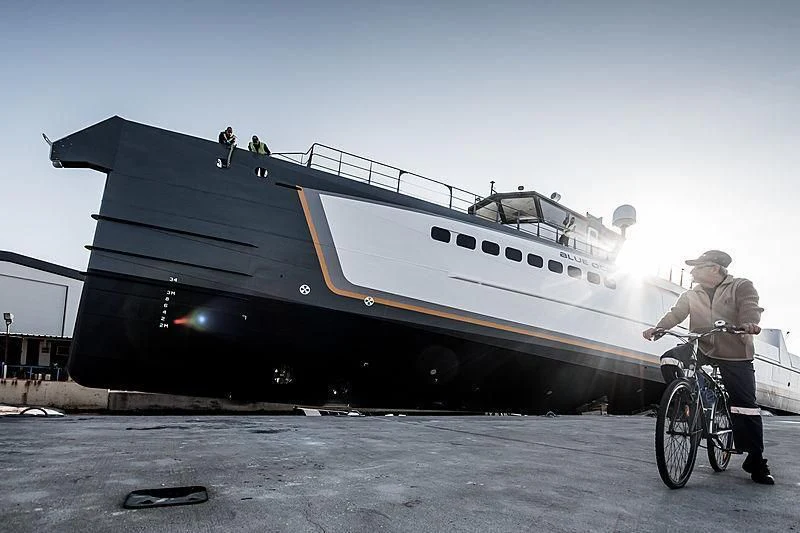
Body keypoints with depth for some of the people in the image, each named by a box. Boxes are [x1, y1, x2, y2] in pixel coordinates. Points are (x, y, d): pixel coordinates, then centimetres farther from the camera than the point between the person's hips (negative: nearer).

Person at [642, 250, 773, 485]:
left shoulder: (741, 286, 5)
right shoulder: (692, 295, 15)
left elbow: (750, 307, -13)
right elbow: (675, 314, 3)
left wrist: (749, 323, -36)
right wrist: (657, 328, -16)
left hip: (735, 355, -3)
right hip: (701, 350, 3)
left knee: (745, 407, -5)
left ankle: (756, 461, 8)